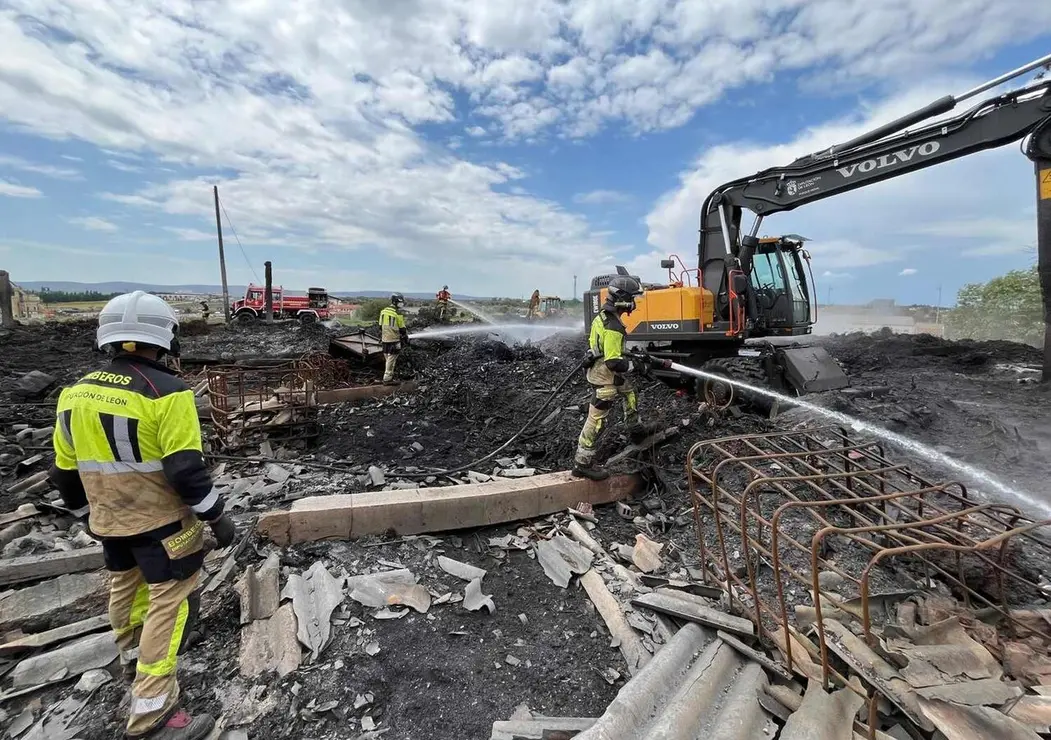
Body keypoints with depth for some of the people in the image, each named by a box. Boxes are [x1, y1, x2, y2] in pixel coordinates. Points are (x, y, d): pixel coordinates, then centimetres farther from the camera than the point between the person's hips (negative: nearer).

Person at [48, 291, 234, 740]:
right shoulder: (166, 392, -23)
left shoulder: (75, 393, 1)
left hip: (109, 520, 8)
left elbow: (65, 469, 9)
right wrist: (217, 517, -14)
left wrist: (87, 507, 25)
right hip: (162, 520, -8)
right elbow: (186, 469, -24)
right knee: (171, 602, 4)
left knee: (125, 585, 28)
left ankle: (132, 655, 52)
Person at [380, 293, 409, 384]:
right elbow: (402, 329, -10)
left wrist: (380, 337, 23)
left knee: (387, 358, 17)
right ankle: (387, 378, 1)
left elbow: (380, 326, 14)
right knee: (391, 359, -2)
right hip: (394, 340, -7)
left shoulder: (383, 311, 8)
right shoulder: (398, 313, -14)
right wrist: (406, 340, 0)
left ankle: (389, 374, 26)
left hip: (385, 339, 7)